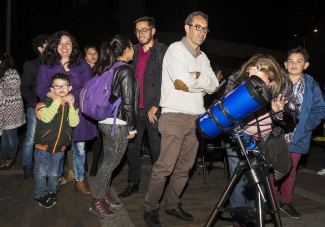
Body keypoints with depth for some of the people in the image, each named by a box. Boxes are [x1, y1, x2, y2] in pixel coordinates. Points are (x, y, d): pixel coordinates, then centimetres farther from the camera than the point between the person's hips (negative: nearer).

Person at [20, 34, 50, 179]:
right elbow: (24, 89, 2)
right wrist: (36, 104, -9)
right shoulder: (31, 65, 5)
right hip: (36, 108, -1)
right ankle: (27, 168, 17)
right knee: (31, 139, 1)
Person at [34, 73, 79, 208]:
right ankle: (40, 194, 27)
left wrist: (71, 106, -22)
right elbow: (46, 117, -32)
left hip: (60, 147, 3)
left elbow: (74, 123, -13)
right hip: (43, 145, -3)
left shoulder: (71, 105, 1)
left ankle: (51, 192, 36)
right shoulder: (45, 103, -11)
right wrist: (56, 102, -28)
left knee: (54, 173, 15)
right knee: (41, 172, 7)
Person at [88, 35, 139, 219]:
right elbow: (128, 102, -17)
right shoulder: (126, 70, -13)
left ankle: (105, 196, 28)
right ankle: (97, 202, 10)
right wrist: (132, 127, -10)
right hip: (117, 123, -9)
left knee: (108, 161, 16)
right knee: (111, 163, 1)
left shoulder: (109, 68, 12)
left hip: (106, 120, 9)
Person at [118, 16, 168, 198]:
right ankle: (133, 183, 26)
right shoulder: (133, 51, 15)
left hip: (155, 109, -5)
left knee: (157, 151, 3)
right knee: (132, 148, 10)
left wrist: (155, 106, -13)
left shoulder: (163, 51, 0)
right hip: (135, 109, 5)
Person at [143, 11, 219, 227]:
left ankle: (173, 205, 26)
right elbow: (182, 82, -17)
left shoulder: (203, 57, 17)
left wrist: (194, 76, -6)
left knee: (184, 167, 11)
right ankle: (151, 209, 11)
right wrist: (202, 82, 0)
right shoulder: (176, 49, -4)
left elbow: (214, 86, 8)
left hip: (196, 118, 7)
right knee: (164, 167, -5)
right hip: (175, 117, -7)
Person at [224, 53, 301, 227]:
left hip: (265, 140, 1)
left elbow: (294, 116, -10)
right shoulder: (236, 80, -23)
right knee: (238, 179, 2)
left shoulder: (283, 85, -19)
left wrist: (279, 113, -32)